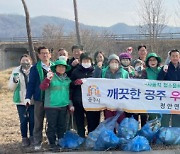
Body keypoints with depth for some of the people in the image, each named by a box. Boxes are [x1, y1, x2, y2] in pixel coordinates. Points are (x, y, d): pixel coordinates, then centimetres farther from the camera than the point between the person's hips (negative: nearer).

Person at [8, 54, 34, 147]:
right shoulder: (16, 71, 4)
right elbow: (11, 87, 3)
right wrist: (15, 81, -18)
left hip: (33, 100, -1)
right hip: (21, 100, 1)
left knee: (32, 120, 6)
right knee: (23, 121, 4)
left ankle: (32, 137, 23)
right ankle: (24, 138, 19)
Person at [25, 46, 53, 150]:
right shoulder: (35, 68, -1)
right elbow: (31, 83, -2)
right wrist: (28, 97, -10)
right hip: (39, 98, -2)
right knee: (38, 122, 4)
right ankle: (37, 143, 12)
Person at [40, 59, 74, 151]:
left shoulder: (67, 79, 10)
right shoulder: (51, 77, -7)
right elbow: (42, 87, -17)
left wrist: (70, 104, 16)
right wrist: (47, 79, -33)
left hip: (64, 106, 5)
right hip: (51, 106, -5)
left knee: (62, 126, 13)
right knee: (52, 126, 2)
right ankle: (52, 143, 13)